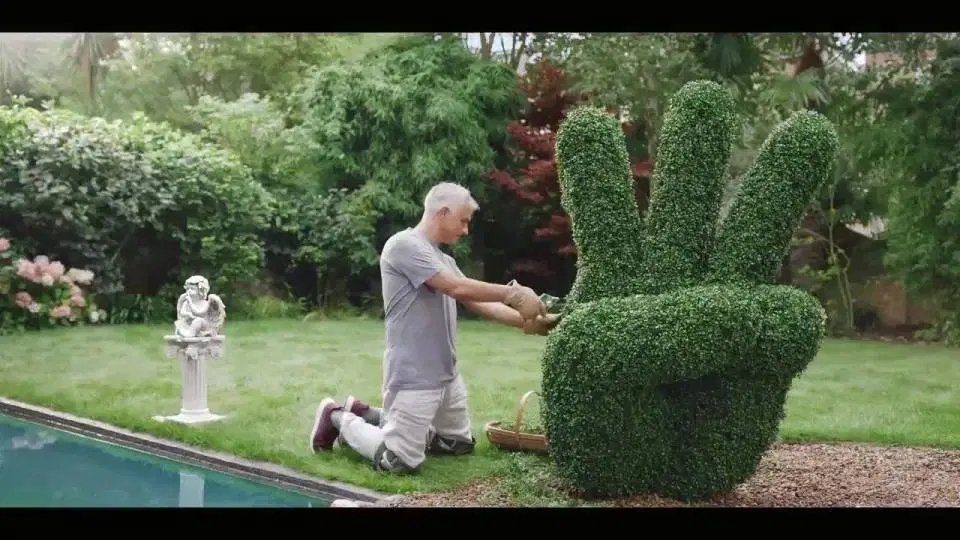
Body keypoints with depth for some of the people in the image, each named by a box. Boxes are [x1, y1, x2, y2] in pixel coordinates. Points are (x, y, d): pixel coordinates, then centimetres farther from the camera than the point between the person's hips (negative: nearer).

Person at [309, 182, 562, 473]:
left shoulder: (444, 260, 15)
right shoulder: (404, 245, -14)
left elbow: (480, 304, 11)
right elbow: (458, 288, -22)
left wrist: (527, 322, -1)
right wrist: (513, 293, -16)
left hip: (447, 374, 10)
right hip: (413, 376, -9)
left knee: (461, 444, 19)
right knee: (400, 461, -8)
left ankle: (368, 416, 24)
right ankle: (340, 419, 17)